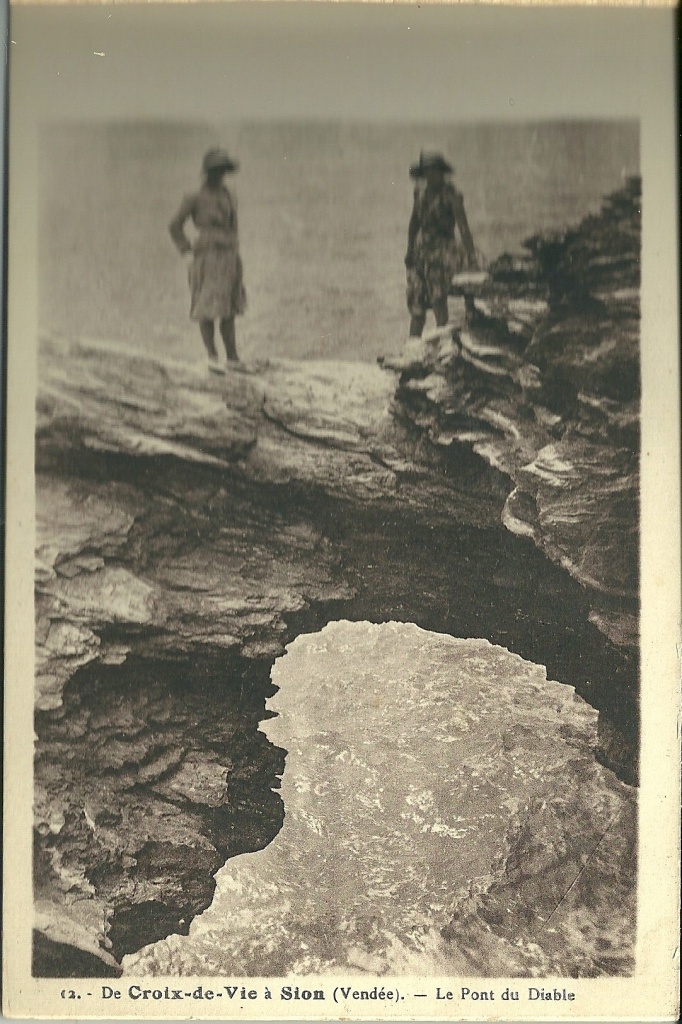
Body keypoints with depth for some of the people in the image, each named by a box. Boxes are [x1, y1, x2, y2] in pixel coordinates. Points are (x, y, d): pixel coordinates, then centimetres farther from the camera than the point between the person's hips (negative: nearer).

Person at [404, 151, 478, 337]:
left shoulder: (451, 195, -11)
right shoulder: (420, 189, 6)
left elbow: (463, 228, -14)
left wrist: (472, 259, -20)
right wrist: (410, 250, 15)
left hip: (442, 249, -5)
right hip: (421, 248, 5)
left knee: (437, 296, -16)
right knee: (415, 299, 4)